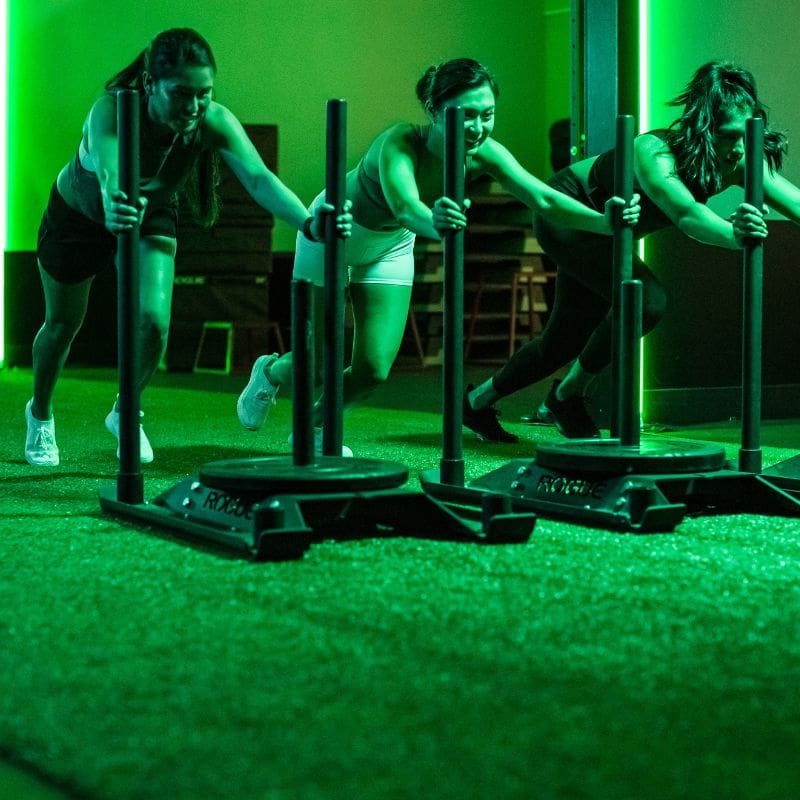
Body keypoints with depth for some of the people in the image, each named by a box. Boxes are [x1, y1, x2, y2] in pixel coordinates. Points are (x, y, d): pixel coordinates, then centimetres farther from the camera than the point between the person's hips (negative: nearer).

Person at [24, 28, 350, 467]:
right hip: (78, 214, -2)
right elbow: (108, 173, -59)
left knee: (153, 323, -13)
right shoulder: (111, 110, -41)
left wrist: (308, 222, -64)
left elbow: (259, 178, -46)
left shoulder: (214, 122, -32)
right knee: (62, 325, 14)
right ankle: (39, 414, 44)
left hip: (152, 215, 2)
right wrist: (114, 208, -82)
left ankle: (124, 414, 18)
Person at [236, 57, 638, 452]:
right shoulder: (401, 143, -40)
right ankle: (270, 372, 41)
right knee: (317, 361, 4)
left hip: (391, 246, 4)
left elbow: (543, 198, -38)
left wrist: (602, 221, -56)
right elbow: (405, 206, -60)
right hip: (334, 234, -4)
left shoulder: (484, 153, -27)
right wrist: (433, 223, -82)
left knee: (373, 370, 0)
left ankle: (315, 422, 32)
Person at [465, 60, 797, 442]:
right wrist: (734, 235, -78)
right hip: (566, 217, -8)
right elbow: (686, 212, -58)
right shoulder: (655, 153, -39)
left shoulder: (740, 162, -21)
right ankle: (567, 395, -5)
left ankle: (479, 400, 37)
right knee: (646, 300, -26)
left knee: (567, 338, 15)